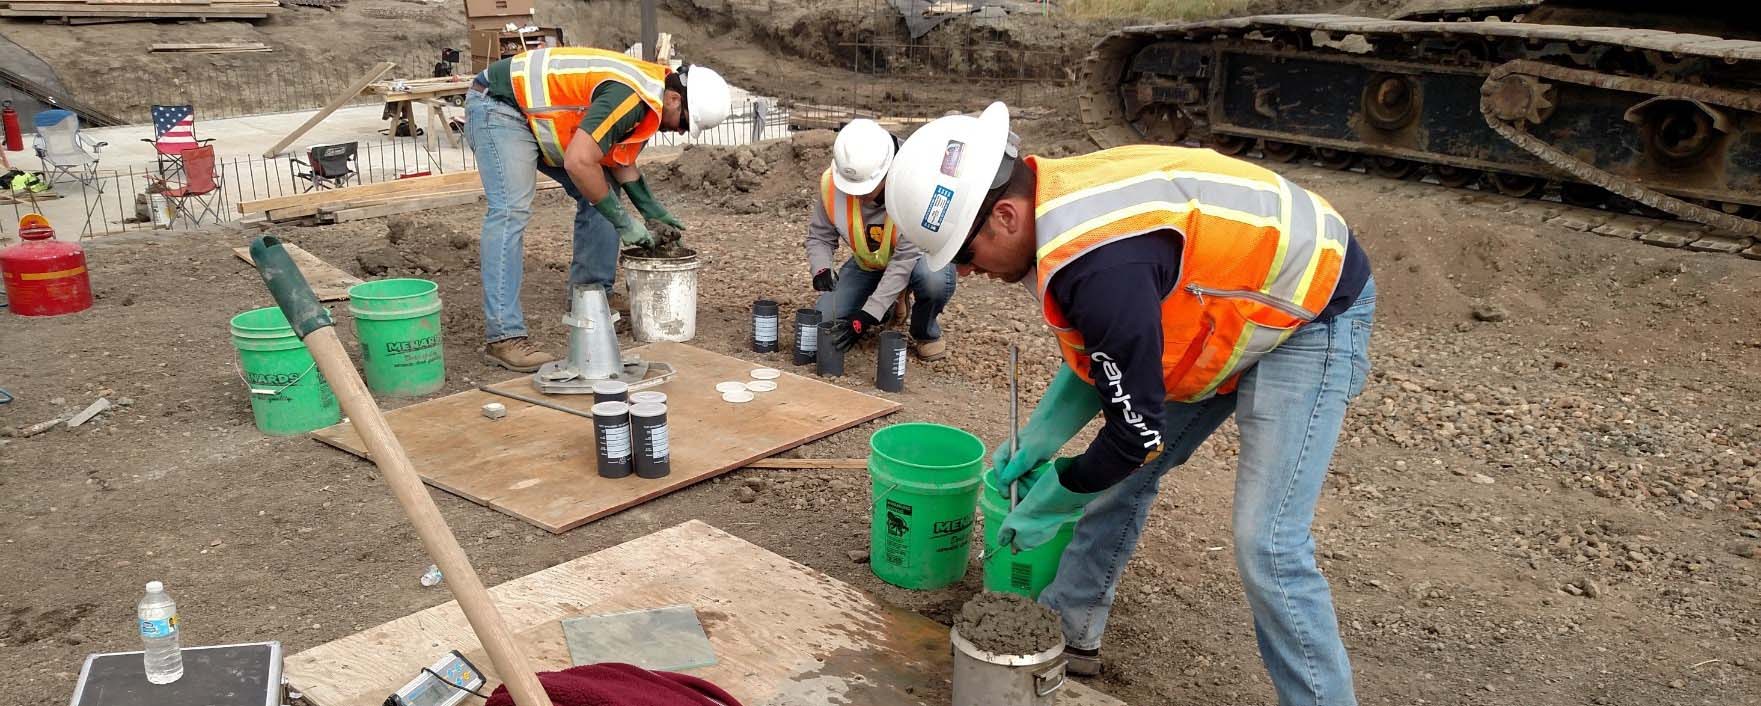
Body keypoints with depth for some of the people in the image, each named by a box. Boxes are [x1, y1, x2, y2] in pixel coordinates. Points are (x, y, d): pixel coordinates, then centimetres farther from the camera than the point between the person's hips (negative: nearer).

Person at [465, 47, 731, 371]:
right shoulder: (631, 97, -30)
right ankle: (503, 338, -22)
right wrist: (622, 221, -26)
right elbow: (579, 163, -36)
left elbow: (618, 159, 14)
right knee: (511, 210, -21)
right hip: (498, 106, -10)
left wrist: (652, 210, 5)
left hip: (539, 112, 10)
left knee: (598, 192, 8)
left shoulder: (648, 99, 2)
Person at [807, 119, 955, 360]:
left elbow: (906, 257, -33)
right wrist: (821, 270, -29)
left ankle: (926, 333, -5)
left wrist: (868, 314, -37)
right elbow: (819, 236, -6)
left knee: (936, 278, -39)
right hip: (866, 264, 4)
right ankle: (887, 307, 17)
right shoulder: (831, 182, -22)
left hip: (915, 258, -4)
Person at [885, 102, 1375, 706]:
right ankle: (1070, 636, 28)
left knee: (1266, 546, -15)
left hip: (1311, 312, -9)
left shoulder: (1100, 266, -37)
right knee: (1121, 475, 12)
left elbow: (1139, 433, -26)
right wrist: (1040, 438, 0)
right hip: (1230, 308, 9)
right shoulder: (1055, 199, -8)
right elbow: (1104, 351, 7)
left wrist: (1052, 498, -10)